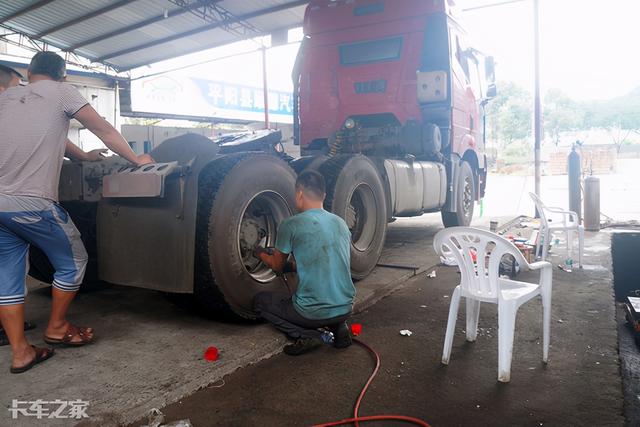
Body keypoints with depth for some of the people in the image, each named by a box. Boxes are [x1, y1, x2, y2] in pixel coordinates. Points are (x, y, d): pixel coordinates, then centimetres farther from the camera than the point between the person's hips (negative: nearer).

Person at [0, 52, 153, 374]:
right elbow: (105, 132, 6)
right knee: (73, 263, 14)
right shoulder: (60, 92, 4)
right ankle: (57, 328, 26)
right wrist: (137, 159, 18)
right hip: (32, 203, -6)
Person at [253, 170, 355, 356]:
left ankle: (306, 335, 0)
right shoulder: (341, 223, 7)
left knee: (260, 301, 18)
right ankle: (339, 327, 12)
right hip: (345, 308, 6)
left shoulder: (291, 225, -10)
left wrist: (261, 254, 28)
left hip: (312, 312, -6)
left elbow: (277, 266, 7)